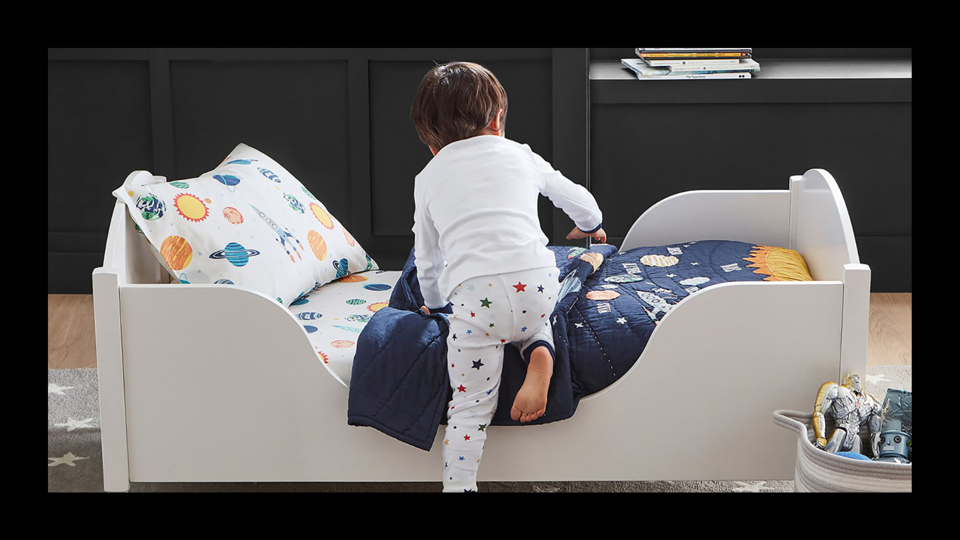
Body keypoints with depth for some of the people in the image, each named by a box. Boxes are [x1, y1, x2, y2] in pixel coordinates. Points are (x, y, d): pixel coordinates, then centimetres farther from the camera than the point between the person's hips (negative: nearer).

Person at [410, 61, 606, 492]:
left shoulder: (427, 179, 21)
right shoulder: (519, 155, 22)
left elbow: (426, 258, 28)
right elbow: (579, 200, 36)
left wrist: (433, 302, 48)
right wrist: (590, 227, 59)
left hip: (474, 292, -1)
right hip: (537, 280, 1)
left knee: (470, 407, 6)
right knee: (528, 317, 36)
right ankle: (539, 352, 6)